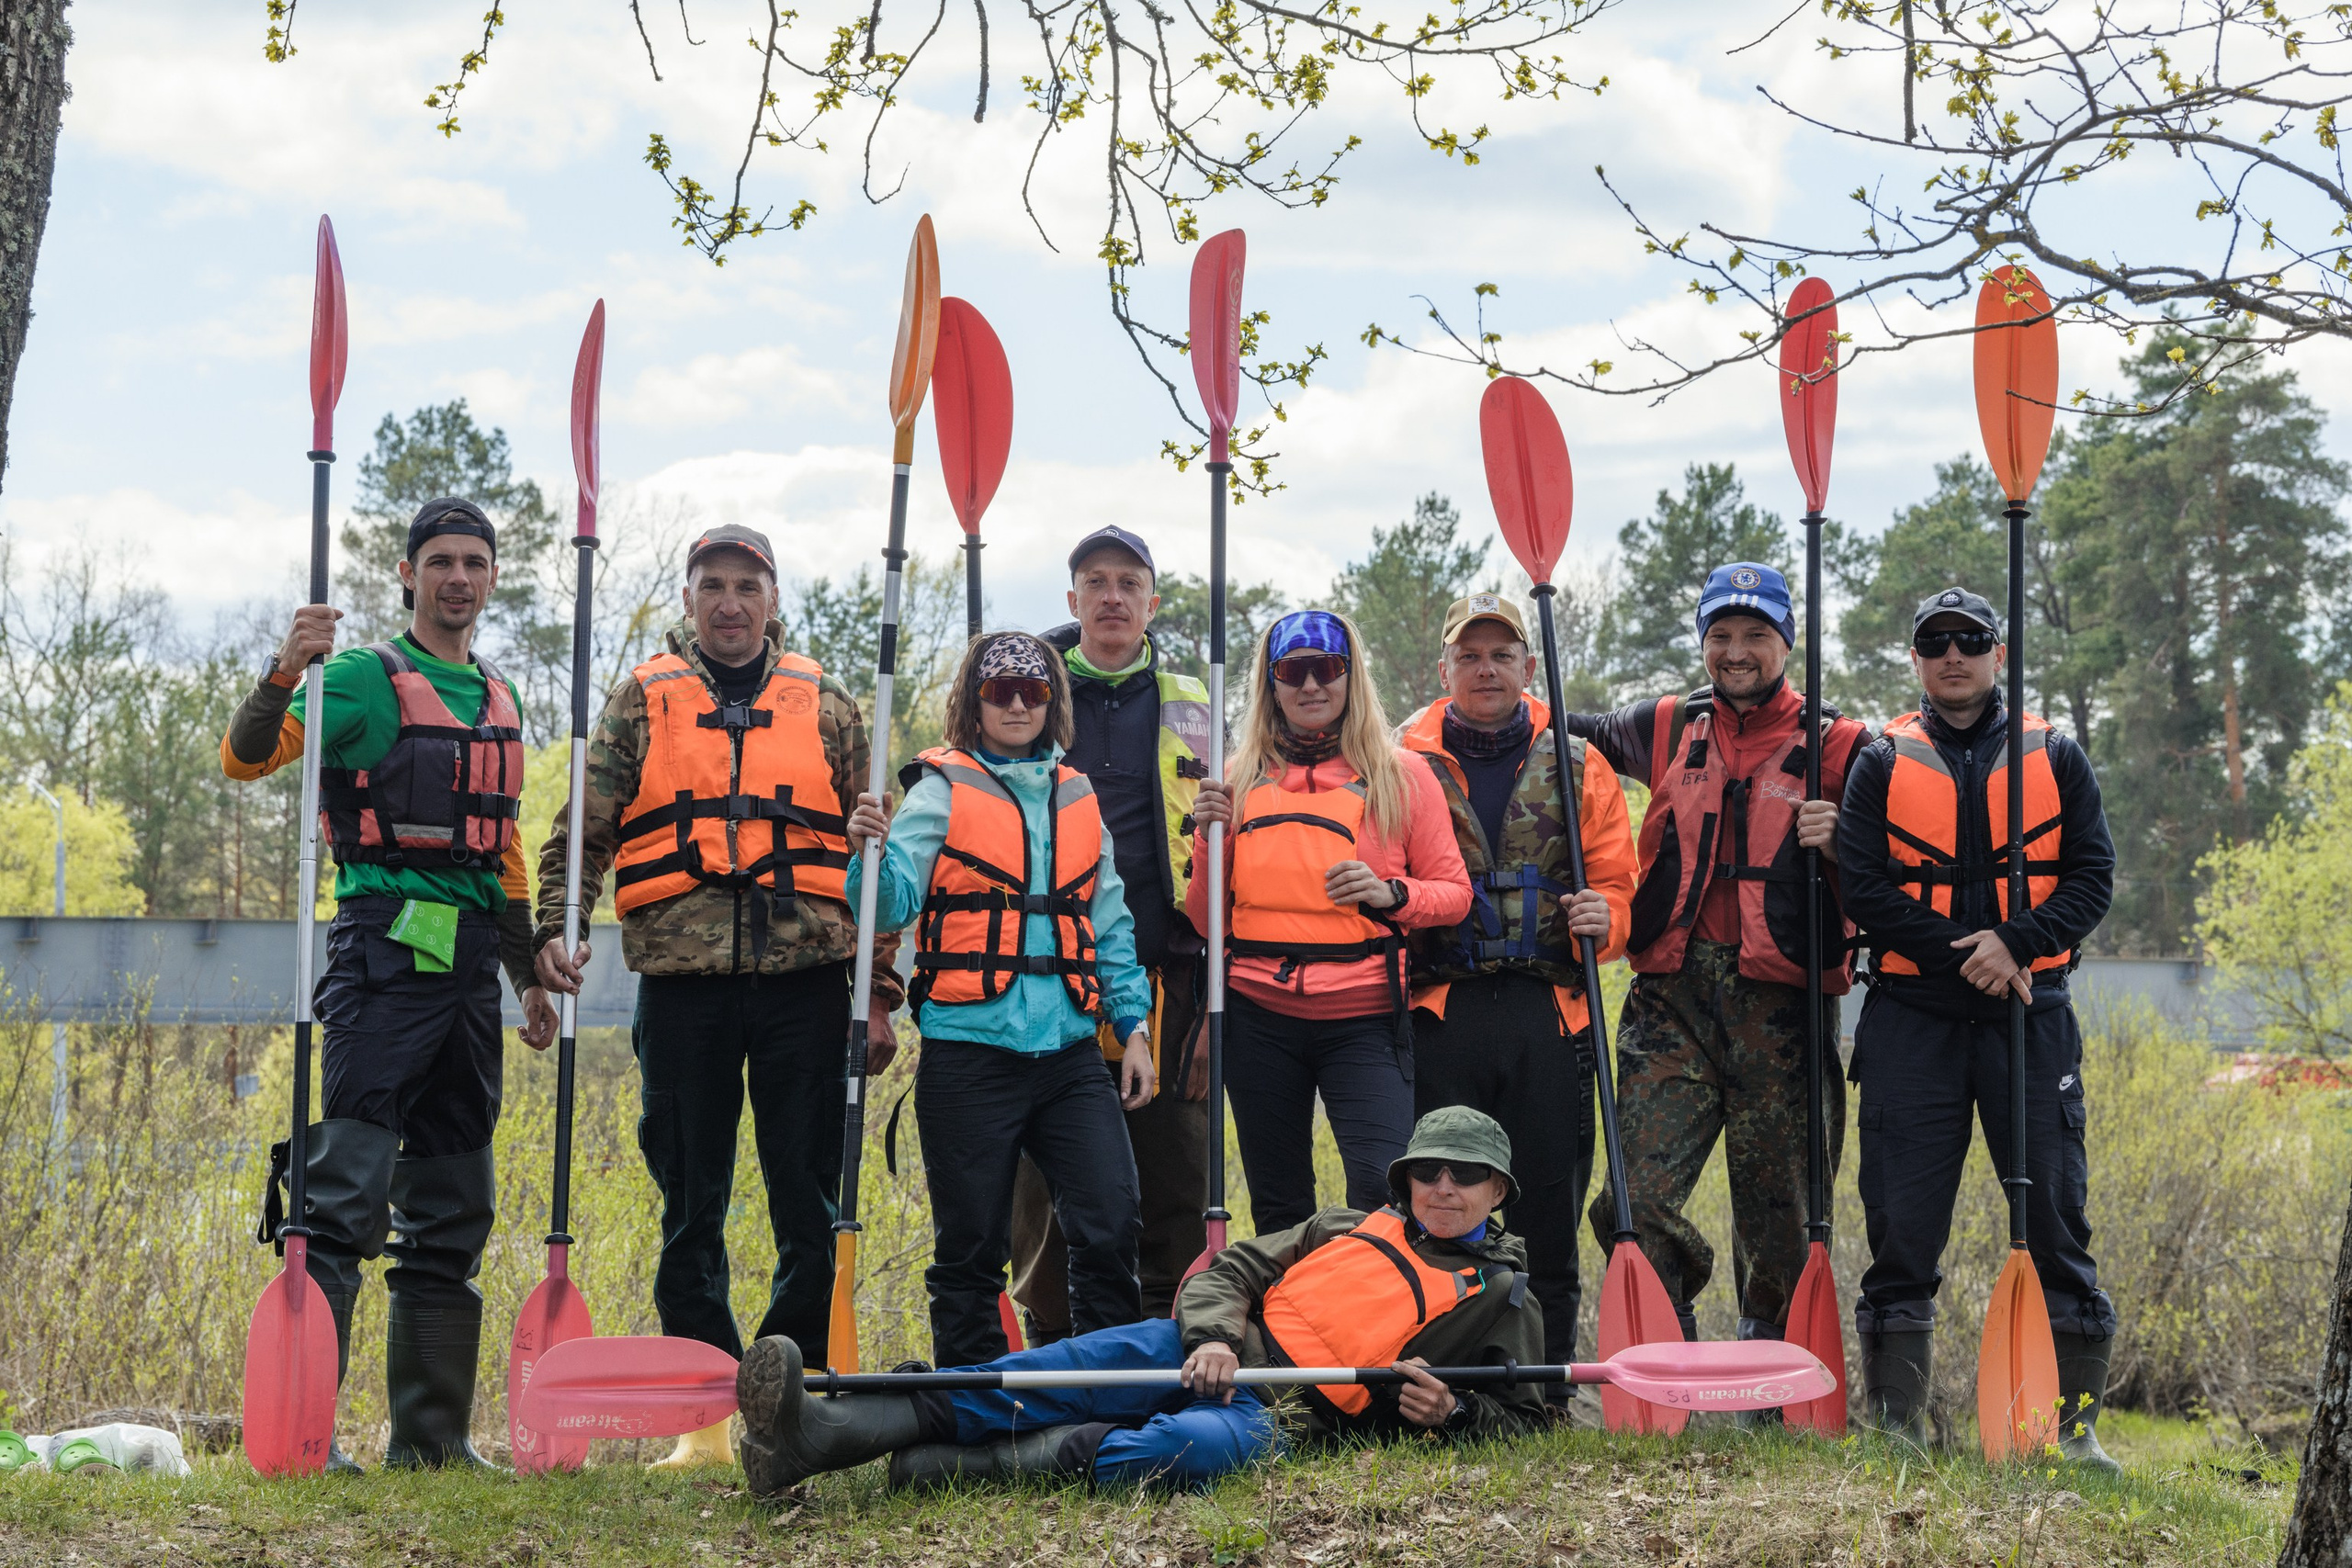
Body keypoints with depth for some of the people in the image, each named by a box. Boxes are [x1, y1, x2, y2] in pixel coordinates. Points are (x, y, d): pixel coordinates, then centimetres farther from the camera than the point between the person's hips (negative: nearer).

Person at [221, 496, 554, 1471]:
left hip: (470, 976, 7)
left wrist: (531, 976, 25)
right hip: (385, 952, -7)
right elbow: (245, 759, -15)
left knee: (453, 1213, 9)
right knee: (348, 1193, -14)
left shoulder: (498, 700, 20)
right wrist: (283, 673, -32)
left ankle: (430, 1437, 15)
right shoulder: (365, 677, 0)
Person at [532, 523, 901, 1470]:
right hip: (683, 977, 0)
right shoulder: (642, 702, 10)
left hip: (803, 977, 0)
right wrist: (557, 926, -10)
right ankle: (706, 1418, 9)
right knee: (691, 1212, 3)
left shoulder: (827, 708, 11)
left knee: (811, 1211, 1)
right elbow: (580, 830, 7)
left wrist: (881, 991, 5)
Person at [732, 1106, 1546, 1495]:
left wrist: (1448, 1412, -6)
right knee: (1064, 1371, -24)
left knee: (1193, 1446, -40)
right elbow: (1232, 1268, 19)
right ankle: (820, 1432, -38)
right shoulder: (1353, 1227, 25)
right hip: (1215, 1353, 4)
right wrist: (1214, 1333, -4)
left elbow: (1521, 1419, 16)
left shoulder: (1503, 1297, 17)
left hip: (1288, 1416, -4)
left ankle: (956, 1467, -43)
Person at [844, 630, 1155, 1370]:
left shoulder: (1078, 798, 15)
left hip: (1068, 1051, 4)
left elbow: (1110, 926, 19)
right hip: (970, 1051, -3)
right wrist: (871, 853, -29)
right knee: (972, 1243, 2)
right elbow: (893, 905, -9)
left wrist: (1134, 1026, 12)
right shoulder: (942, 790, 2)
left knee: (1113, 1222, -5)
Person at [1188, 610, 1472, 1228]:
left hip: (1362, 1020, -2)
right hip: (1259, 1019, 3)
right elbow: (1209, 923, 12)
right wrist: (1211, 841, -4)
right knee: (1279, 1210, 8)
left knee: (1381, 1189, -18)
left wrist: (1390, 893, -14)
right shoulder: (1240, 781, 10)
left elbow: (1455, 893, 5)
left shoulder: (1401, 774, 4)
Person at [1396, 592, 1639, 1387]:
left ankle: (1546, 1399, 12)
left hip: (1548, 1012, 1)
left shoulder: (1577, 765, 11)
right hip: (1438, 1011, -1)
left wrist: (1604, 916, -11)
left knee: (1549, 1204, 3)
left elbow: (1616, 878, 10)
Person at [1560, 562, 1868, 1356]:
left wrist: (1839, 845, -13)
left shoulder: (1835, 745, 6)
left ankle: (1771, 1400, 17)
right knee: (1635, 1204, -9)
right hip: (1673, 998, 2)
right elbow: (1583, 731, 32)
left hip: (1780, 1003, -2)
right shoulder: (1670, 728, 14)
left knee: (1777, 1218, 2)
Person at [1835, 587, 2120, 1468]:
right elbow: (1863, 887, -2)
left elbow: (2092, 877, 3)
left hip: (2030, 1014, 1)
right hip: (1913, 1015, 0)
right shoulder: (1883, 765, 8)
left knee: (2054, 1214, -2)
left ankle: (2076, 1424, 5)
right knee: (1902, 1220, -2)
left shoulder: (2054, 759, 10)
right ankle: (1895, 1422, 6)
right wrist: (1961, 957, -13)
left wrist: (2015, 943, -14)